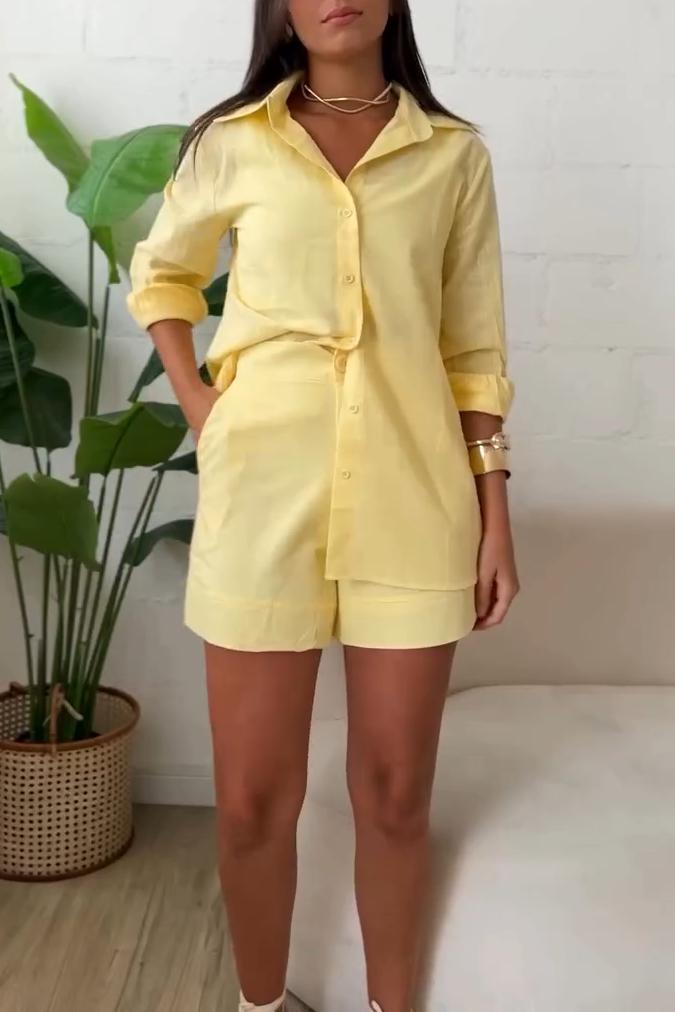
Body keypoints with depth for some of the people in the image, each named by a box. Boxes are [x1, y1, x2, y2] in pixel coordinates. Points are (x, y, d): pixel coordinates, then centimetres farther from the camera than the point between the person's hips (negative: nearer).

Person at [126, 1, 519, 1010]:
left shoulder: (455, 153, 6)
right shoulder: (230, 143, 6)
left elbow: (474, 350, 6)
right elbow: (161, 272, 21)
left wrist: (495, 515, 3)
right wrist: (198, 407, 6)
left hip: (412, 496, 1)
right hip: (265, 494, 0)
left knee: (396, 792, 10)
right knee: (253, 800, 7)